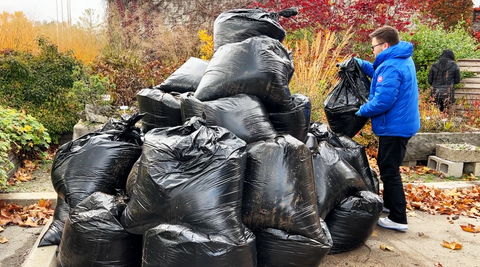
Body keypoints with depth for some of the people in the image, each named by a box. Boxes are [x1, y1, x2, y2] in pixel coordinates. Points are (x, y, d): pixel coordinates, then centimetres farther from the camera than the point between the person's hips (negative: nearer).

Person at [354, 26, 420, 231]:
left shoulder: (392, 67, -24)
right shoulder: (401, 60, 9)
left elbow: (382, 101, -29)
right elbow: (383, 77, 23)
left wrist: (362, 111, -12)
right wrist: (364, 65, 11)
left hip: (395, 126, -11)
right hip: (401, 123, 11)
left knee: (390, 171, -2)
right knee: (386, 167, 23)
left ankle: (398, 219, 6)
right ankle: (389, 204, 38)